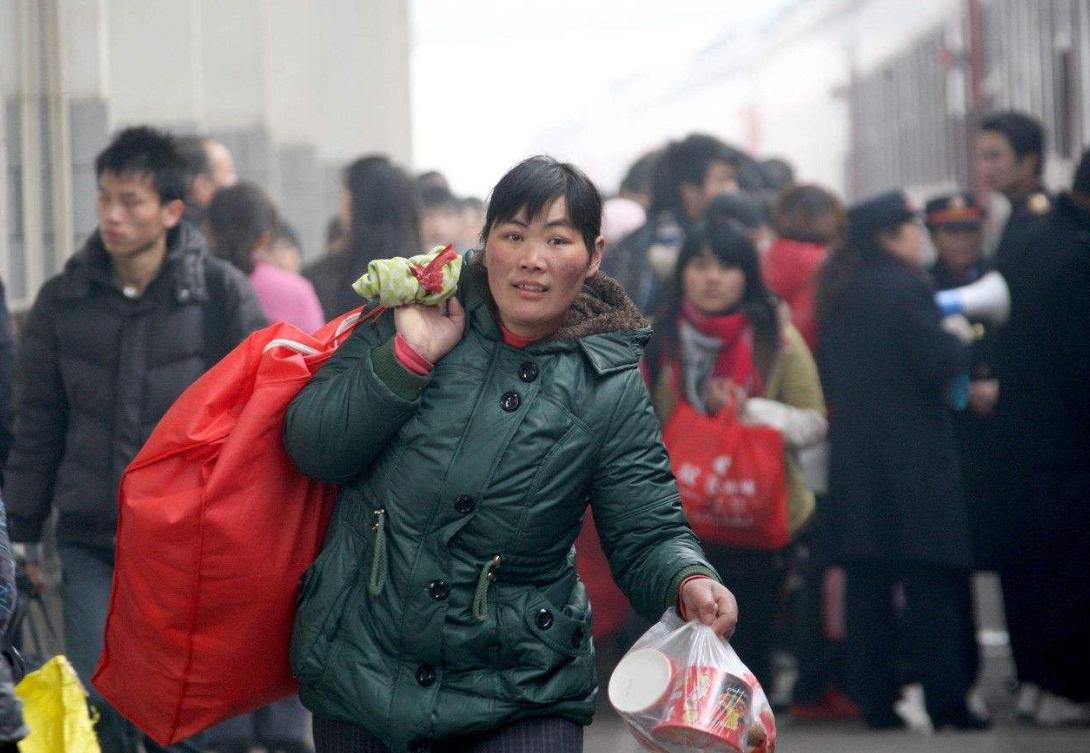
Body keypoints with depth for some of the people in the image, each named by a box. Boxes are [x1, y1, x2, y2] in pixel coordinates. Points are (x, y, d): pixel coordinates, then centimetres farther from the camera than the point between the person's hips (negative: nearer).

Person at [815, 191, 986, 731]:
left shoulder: (837, 293, 11)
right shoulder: (905, 288, -13)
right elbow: (942, 363, -16)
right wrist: (960, 338, 3)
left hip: (854, 457, 7)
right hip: (913, 458, -7)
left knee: (867, 582, 7)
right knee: (931, 582, -3)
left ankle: (874, 699, 6)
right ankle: (945, 699, -5)